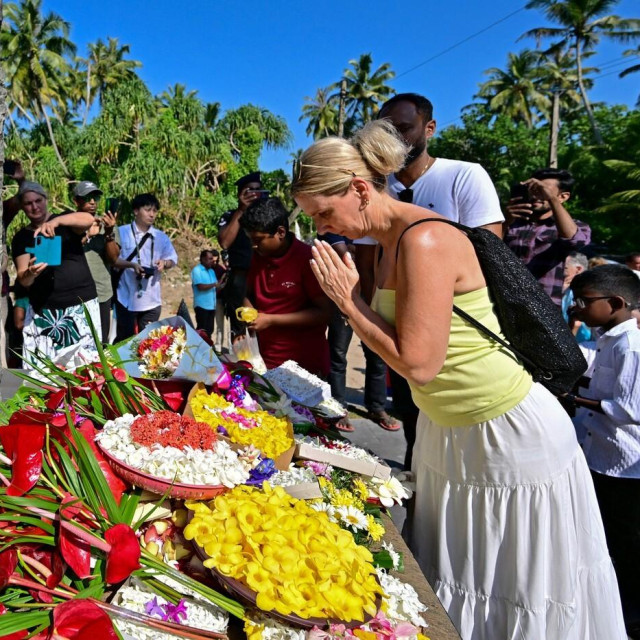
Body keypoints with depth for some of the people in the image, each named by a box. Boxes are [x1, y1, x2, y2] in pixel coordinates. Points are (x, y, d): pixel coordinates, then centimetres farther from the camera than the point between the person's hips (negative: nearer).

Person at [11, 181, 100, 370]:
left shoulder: (65, 222, 6)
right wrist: (30, 272, -22)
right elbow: (22, 280, 0)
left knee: (85, 362, -3)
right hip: (43, 312, 2)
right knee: (42, 367, -5)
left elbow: (88, 219, -17)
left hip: (81, 305, -1)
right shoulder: (21, 238, 9)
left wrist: (56, 221, -32)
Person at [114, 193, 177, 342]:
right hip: (127, 297, -3)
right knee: (124, 339, 4)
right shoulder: (122, 232, -1)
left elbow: (173, 259, 10)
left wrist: (164, 263, -14)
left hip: (152, 299, 3)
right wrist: (131, 265, -22)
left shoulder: (161, 236, 10)